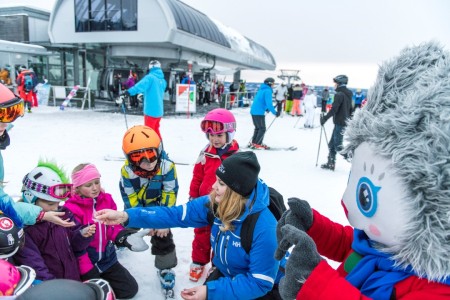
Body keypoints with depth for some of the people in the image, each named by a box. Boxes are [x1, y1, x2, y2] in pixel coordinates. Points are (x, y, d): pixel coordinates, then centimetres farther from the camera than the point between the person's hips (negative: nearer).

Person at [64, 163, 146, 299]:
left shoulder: (107, 200, -3)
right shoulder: (71, 209, -20)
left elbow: (113, 226, 2)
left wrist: (124, 236, -21)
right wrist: (89, 273, -19)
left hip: (108, 259, 5)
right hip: (85, 265, -5)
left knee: (130, 289, 6)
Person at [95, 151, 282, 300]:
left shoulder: (263, 228, -35)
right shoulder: (213, 204, -16)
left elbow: (260, 282, -28)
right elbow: (175, 214, -17)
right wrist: (126, 216, -24)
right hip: (225, 275, 5)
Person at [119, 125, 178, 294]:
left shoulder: (167, 166, -33)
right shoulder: (127, 170, -30)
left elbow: (170, 195, -24)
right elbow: (130, 198, -21)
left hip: (157, 206, -1)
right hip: (136, 206, 2)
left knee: (163, 237, -8)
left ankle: (165, 268, 15)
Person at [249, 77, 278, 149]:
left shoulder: (261, 89, 16)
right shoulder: (268, 91, -12)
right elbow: (269, 104, -20)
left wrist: (266, 108, 24)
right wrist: (275, 112, -13)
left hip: (253, 111, 9)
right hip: (259, 112, -9)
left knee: (257, 128, 18)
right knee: (262, 129, 0)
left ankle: (253, 143, 19)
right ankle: (257, 144, -1)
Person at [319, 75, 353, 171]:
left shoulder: (339, 94, -14)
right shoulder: (348, 94, 14)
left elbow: (334, 109, -20)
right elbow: (350, 110, 20)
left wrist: (325, 118, -13)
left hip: (339, 123, -9)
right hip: (345, 122, 9)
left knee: (337, 145, -5)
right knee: (332, 144, 12)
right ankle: (331, 164, 17)